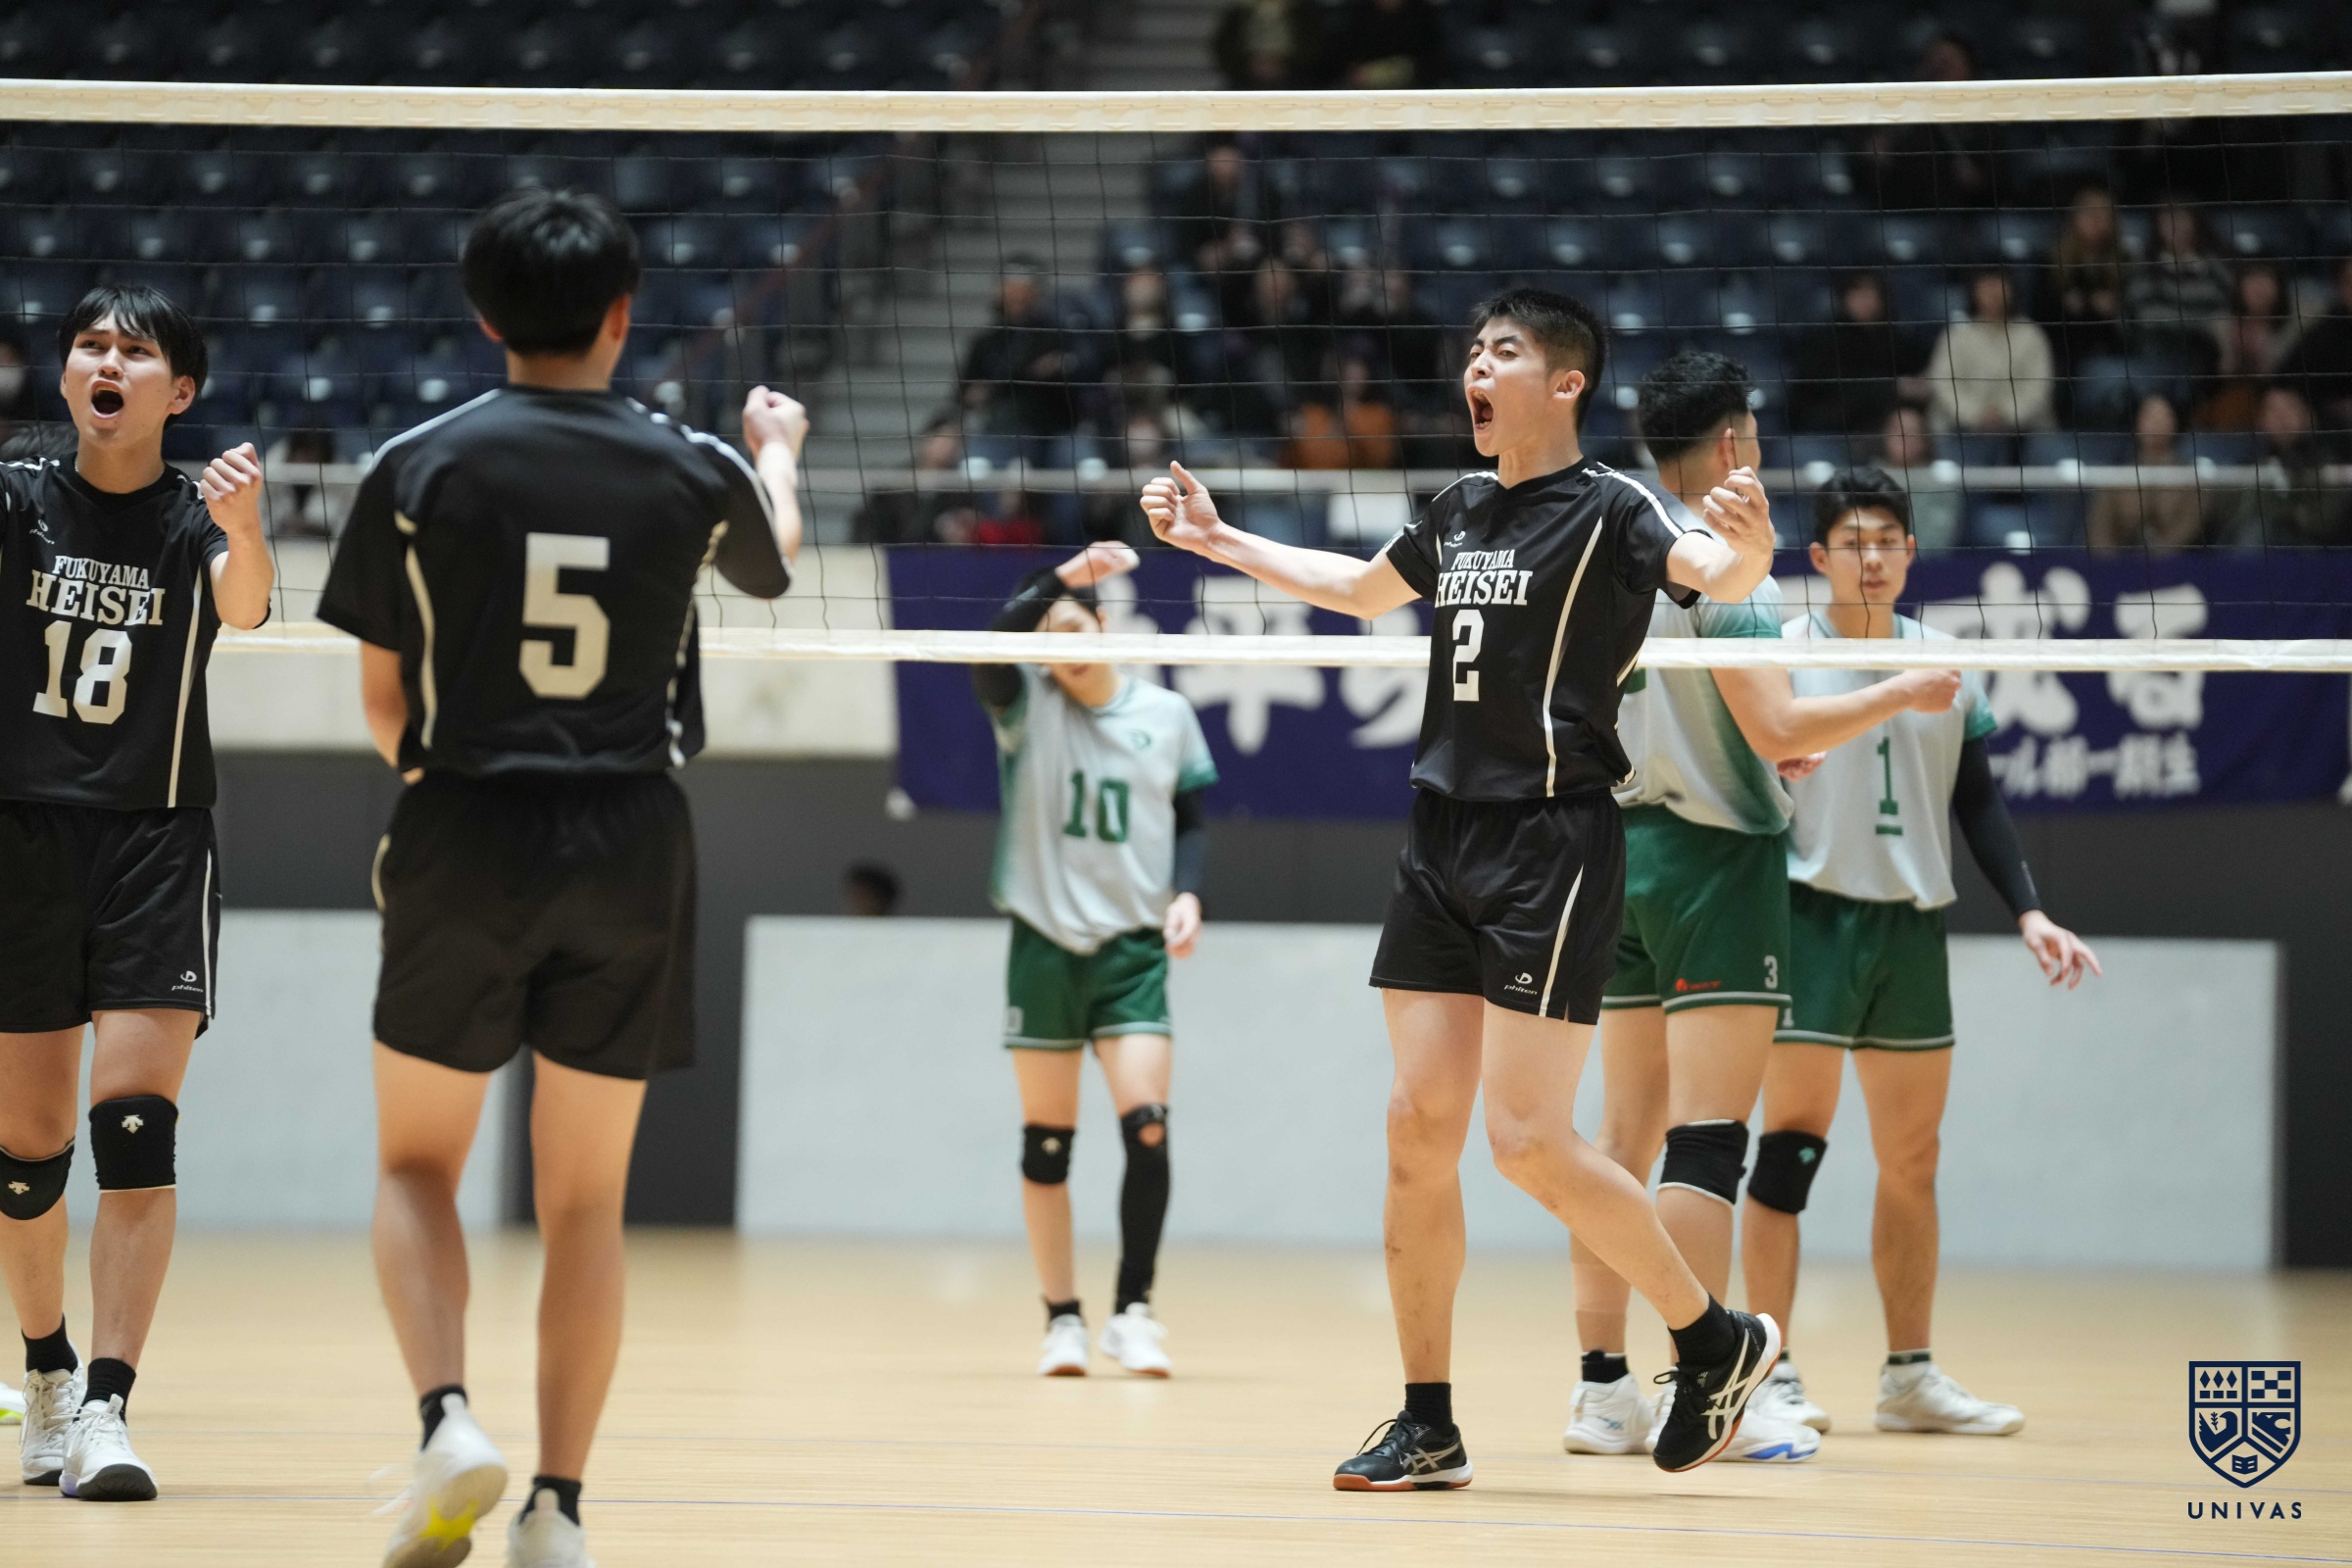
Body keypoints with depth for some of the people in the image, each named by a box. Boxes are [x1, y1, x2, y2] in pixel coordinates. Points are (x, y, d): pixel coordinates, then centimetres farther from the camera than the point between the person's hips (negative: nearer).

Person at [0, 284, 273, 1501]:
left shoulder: (196, 518, -1)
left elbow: (245, 608, -21)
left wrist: (246, 531, -43)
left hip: (155, 841, -1)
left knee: (136, 1122, -14)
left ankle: (104, 1413, -17)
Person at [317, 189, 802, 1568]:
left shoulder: (416, 469, -4)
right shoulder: (693, 472, 0)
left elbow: (382, 701, 2)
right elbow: (776, 557, 25)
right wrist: (780, 449, 47)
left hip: (463, 836, -1)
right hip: (630, 854, 1)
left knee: (417, 1164, 13)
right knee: (587, 1198, 9)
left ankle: (449, 1419, -10)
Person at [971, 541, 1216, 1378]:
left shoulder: (1167, 714, 5)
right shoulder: (1026, 704, -1)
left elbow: (1193, 817, 13)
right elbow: (993, 643, -22)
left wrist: (1187, 892, -4)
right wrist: (1063, 575, -34)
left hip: (1133, 947, 0)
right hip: (1043, 941, 0)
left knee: (1147, 1125, -14)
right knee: (1046, 1141, 3)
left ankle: (1132, 1311, -3)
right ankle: (1062, 1319, 12)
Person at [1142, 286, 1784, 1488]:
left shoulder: (1606, 508, -8)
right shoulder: (1459, 513, 15)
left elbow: (1719, 574, -27)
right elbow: (1362, 588, 34)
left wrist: (1749, 543, -49)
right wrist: (1218, 541, 35)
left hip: (1552, 846, -7)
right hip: (1442, 842, 7)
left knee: (1528, 1140, -11)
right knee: (1418, 1129, 3)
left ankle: (1716, 1341, 8)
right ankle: (1428, 1428, 8)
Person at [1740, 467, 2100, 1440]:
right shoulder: (1779, 654, -2)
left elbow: (1978, 802, 14)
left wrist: (2027, 910, 6)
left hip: (1914, 923, 5)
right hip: (1814, 913, -5)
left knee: (1912, 1159, 8)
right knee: (1794, 1139, -9)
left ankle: (1910, 1375, 15)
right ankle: (1770, 1372, -5)